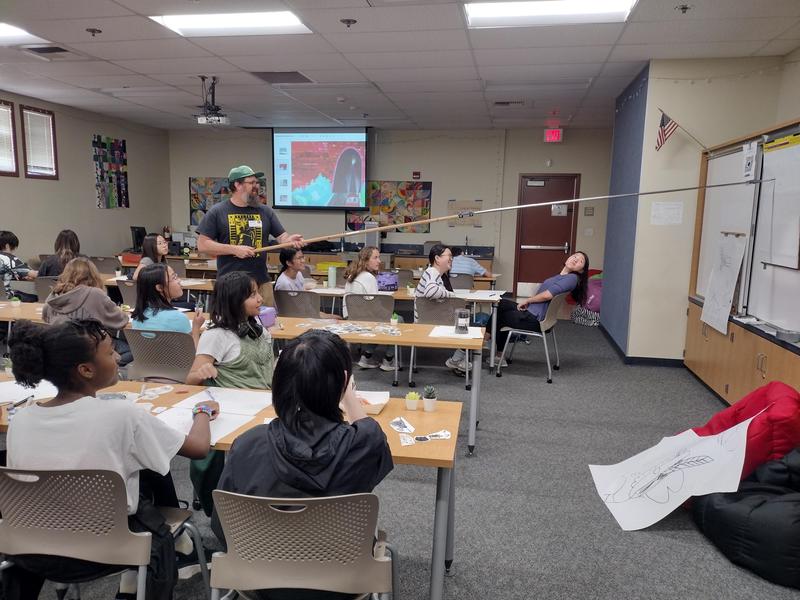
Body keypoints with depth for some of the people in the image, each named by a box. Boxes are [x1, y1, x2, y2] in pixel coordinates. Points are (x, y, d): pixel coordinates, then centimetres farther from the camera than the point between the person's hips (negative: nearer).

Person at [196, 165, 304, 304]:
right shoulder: (217, 212, 1)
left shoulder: (265, 211, 8)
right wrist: (234, 249, -13)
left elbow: (282, 237, 7)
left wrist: (290, 240, -18)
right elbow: (202, 245, -3)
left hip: (261, 282, 3)